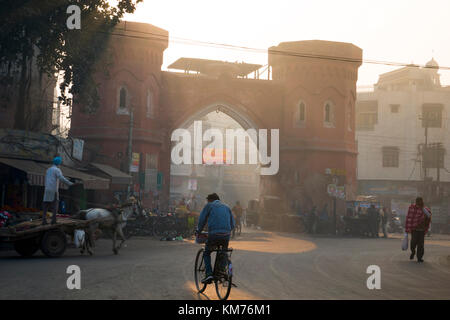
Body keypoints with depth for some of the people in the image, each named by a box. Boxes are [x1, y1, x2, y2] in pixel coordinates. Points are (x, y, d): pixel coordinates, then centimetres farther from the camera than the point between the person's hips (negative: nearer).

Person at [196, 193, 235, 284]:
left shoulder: (209, 206, 10)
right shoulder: (226, 207, 22)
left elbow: (202, 220, 7)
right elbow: (232, 224, 21)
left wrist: (198, 231, 21)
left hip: (214, 235, -4)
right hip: (226, 235, 4)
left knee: (207, 253, 16)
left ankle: (209, 274, -1)